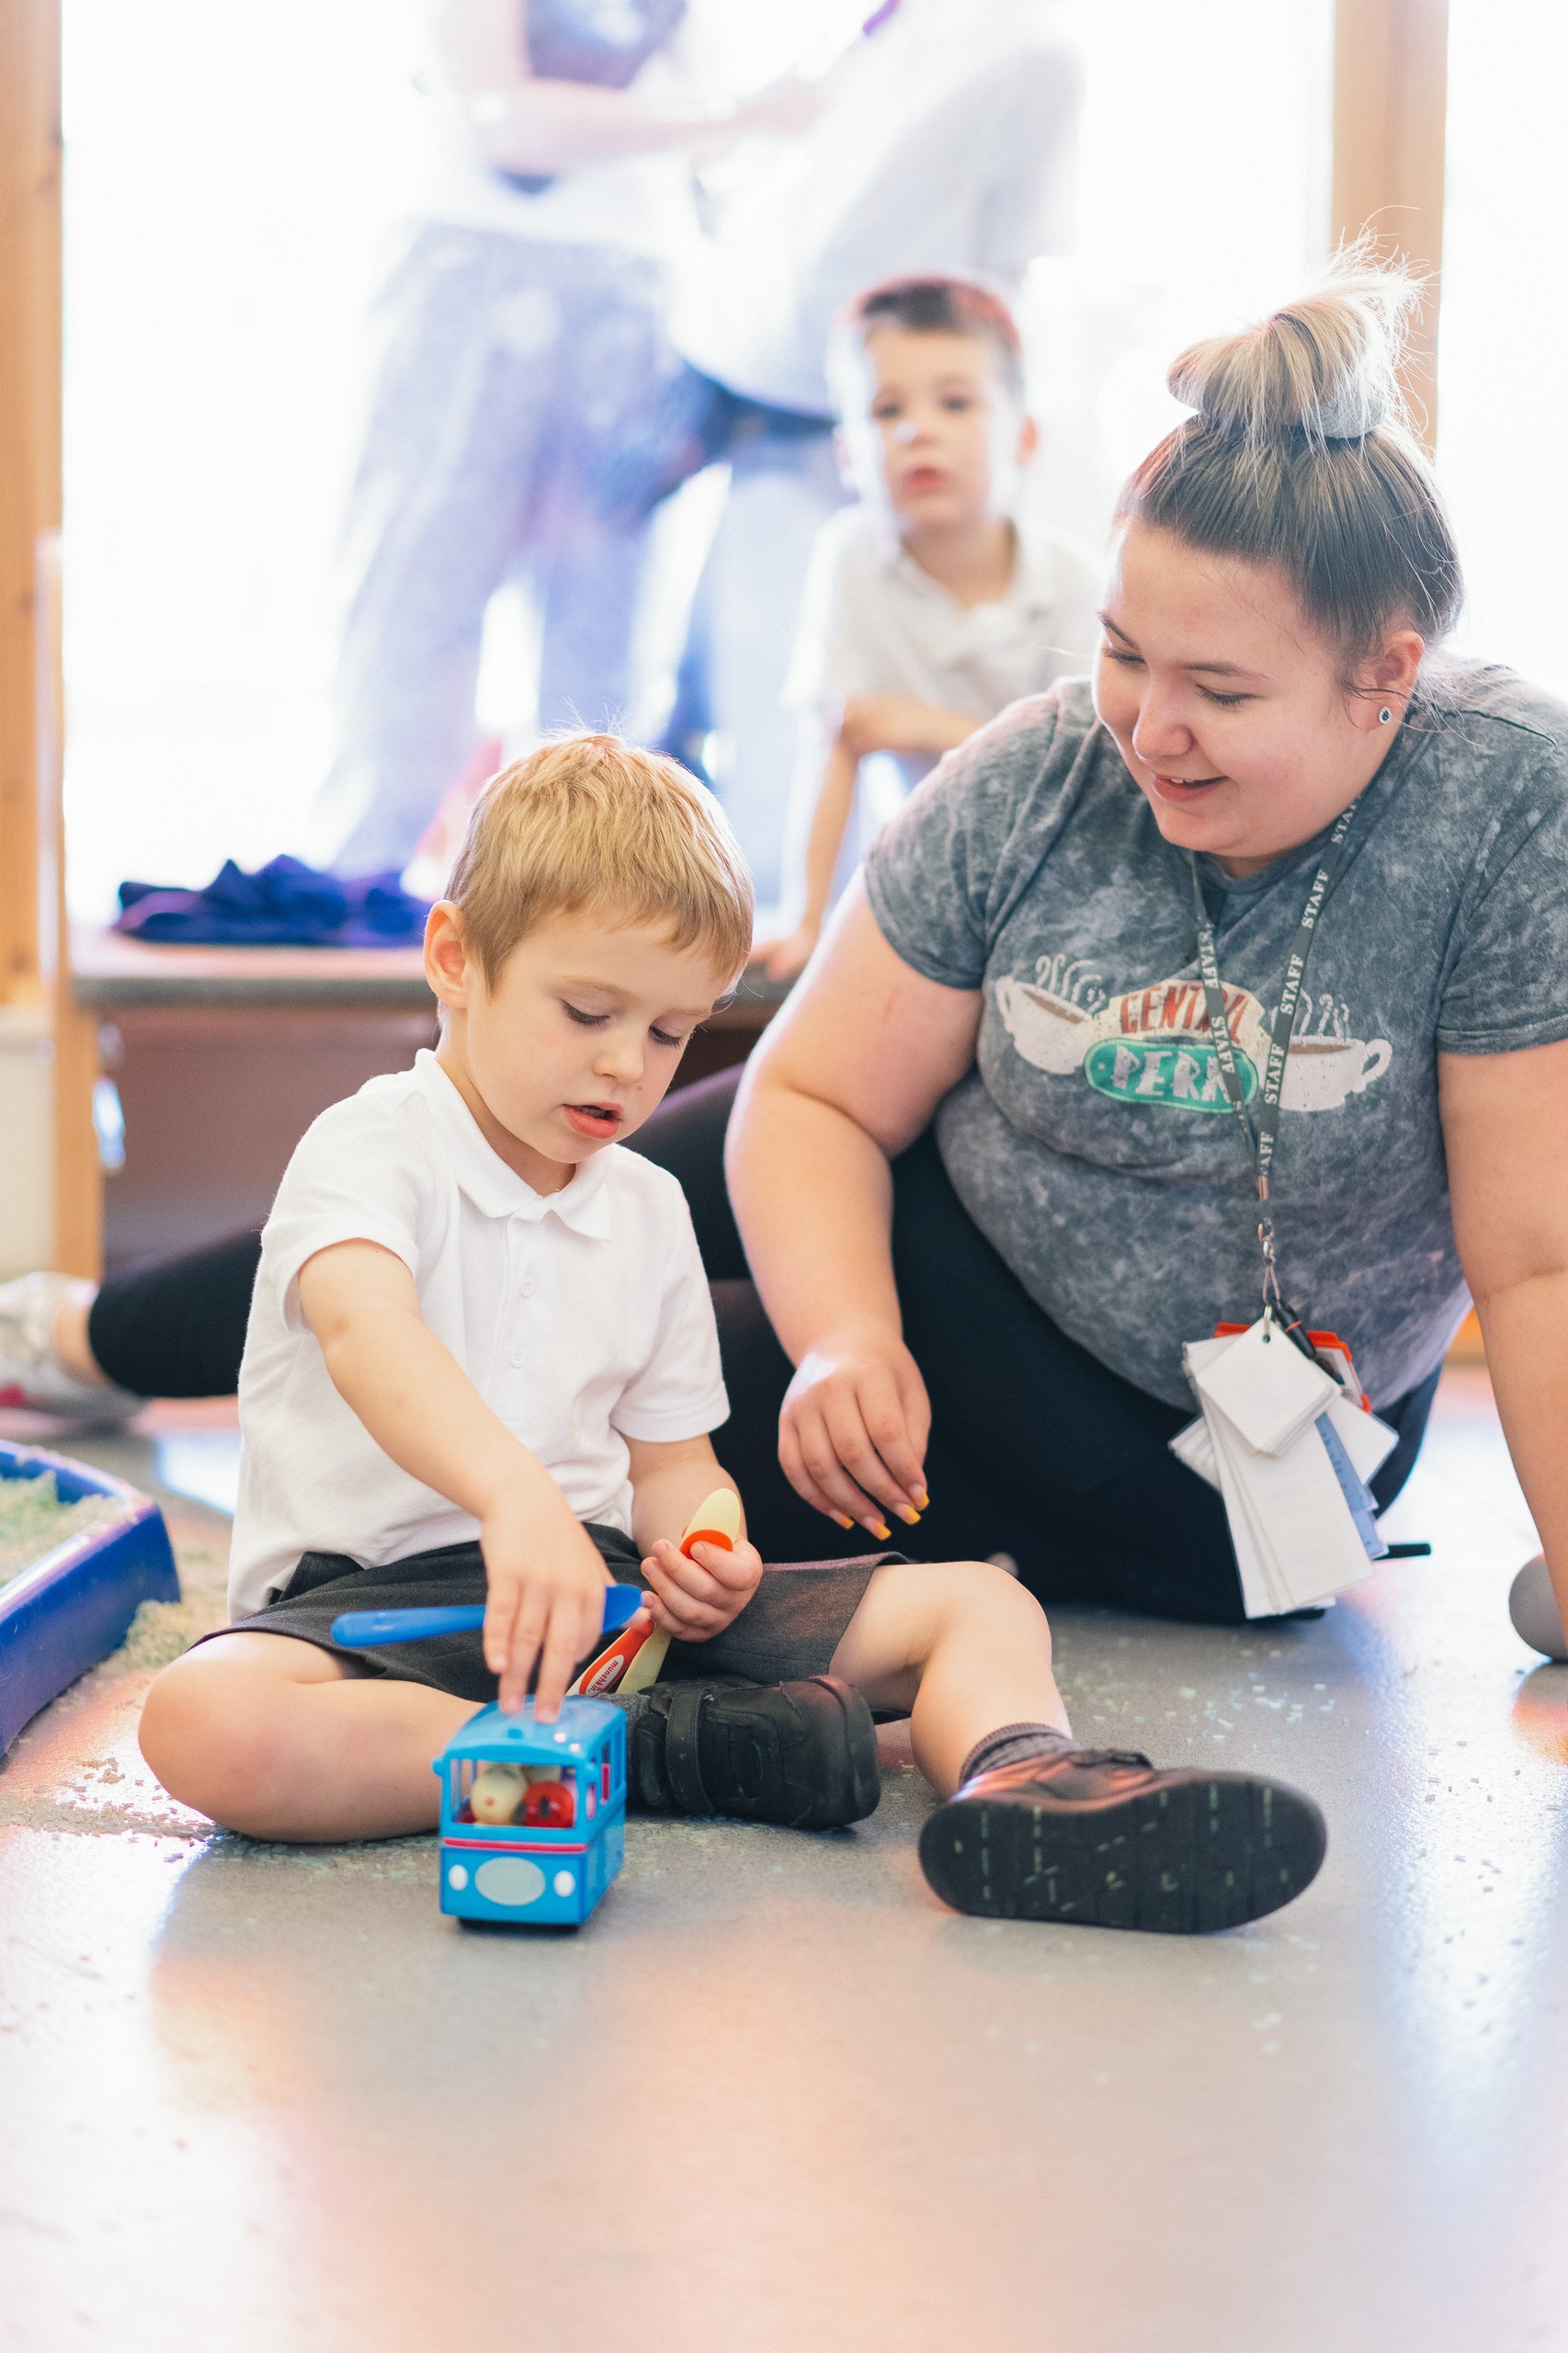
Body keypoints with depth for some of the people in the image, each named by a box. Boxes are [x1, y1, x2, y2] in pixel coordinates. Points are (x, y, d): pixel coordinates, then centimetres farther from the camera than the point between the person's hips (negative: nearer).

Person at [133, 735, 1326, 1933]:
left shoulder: (649, 1212, 16)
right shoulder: (370, 1149, -7)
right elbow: (365, 1327, -29)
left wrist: (700, 1558, -6)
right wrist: (517, 1495, -48)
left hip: (604, 1581, 6)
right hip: (376, 1596, -6)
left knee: (978, 1603, -6)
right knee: (207, 1723, -40)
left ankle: (1017, 1785, -40)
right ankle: (643, 1749, -33)